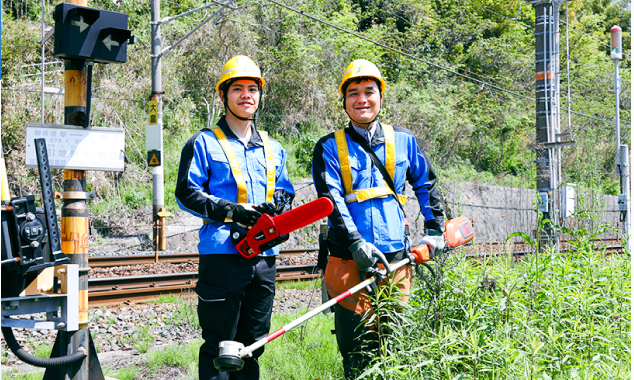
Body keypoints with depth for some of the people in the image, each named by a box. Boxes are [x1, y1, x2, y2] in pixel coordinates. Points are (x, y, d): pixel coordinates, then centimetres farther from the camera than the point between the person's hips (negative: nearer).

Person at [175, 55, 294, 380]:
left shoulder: (272, 149, 18)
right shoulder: (204, 143, 2)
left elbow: (285, 192, 24)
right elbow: (186, 193, -5)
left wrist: (279, 212, 1)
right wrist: (233, 211, -16)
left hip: (264, 255, 6)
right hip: (222, 253, -5)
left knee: (252, 344, 12)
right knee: (219, 345, -3)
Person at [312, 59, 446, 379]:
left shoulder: (403, 141, 13)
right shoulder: (329, 148, 5)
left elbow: (425, 185, 26)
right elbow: (331, 200, -7)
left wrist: (435, 230, 22)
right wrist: (356, 244, -19)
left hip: (396, 257, 2)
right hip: (350, 259, -2)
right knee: (356, 348, -2)